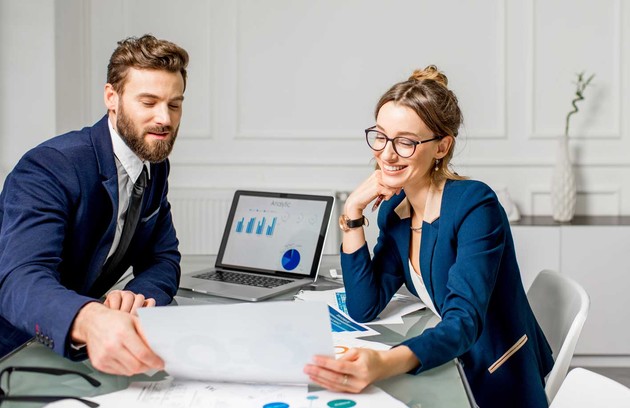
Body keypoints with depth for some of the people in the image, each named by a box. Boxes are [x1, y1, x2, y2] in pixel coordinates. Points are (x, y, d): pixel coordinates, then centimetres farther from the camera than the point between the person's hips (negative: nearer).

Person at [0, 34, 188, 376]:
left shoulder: (156, 167, 1)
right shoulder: (48, 168, -22)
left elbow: (163, 258, 2)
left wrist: (137, 296, -22)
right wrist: (89, 321, -56)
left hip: (76, 349, 6)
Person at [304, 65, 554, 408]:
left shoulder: (475, 206, -21)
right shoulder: (394, 210, 0)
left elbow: (464, 322, -31)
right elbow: (363, 309, -4)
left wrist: (384, 364, -50)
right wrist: (353, 213, -13)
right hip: (452, 371, 6)